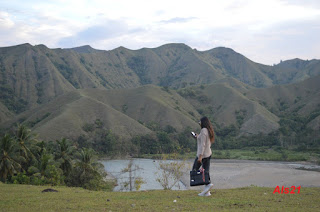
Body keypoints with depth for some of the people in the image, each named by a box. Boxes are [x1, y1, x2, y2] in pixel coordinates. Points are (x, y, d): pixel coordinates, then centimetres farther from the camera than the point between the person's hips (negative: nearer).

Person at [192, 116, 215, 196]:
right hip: (208, 153, 9)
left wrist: (200, 156, -23)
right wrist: (198, 138, 21)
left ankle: (208, 184, -12)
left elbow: (203, 144, -21)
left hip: (203, 154, -9)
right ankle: (207, 191, 5)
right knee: (206, 171, 7)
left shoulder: (203, 130, -16)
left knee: (195, 170, 2)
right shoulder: (209, 131, 12)